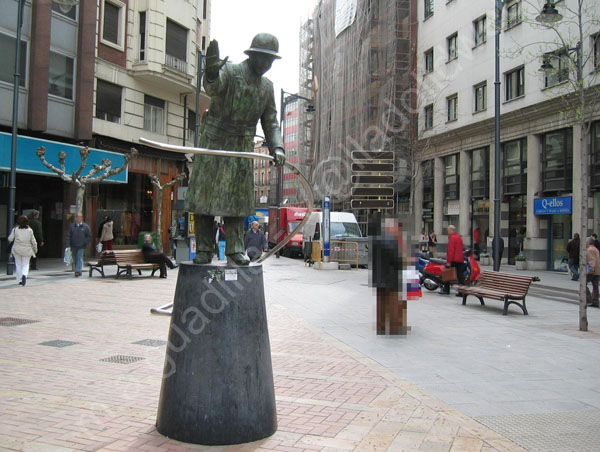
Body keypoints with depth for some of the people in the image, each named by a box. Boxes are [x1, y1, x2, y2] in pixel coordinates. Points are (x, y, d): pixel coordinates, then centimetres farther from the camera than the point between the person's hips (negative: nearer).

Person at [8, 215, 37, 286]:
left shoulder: (15, 229, -4)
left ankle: (20, 279, 13)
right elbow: (33, 241, 1)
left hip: (17, 249, 1)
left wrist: (9, 241, 21)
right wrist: (35, 249, 15)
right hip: (27, 250, 0)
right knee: (25, 264, 7)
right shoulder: (30, 230, -3)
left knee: (18, 264, 12)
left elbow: (10, 239, -3)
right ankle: (24, 275, -20)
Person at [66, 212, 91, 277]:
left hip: (81, 246, -3)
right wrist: (68, 245, -2)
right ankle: (79, 272, 19)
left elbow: (89, 236, 6)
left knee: (79, 258, -12)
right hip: (74, 246, 3)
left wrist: (85, 243, -5)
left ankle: (78, 271, -18)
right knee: (75, 259, 8)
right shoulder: (72, 226, 6)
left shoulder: (85, 227, 2)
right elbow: (68, 236, 6)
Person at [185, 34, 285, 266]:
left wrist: (277, 147, -4)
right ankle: (203, 250, 7)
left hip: (242, 151, 4)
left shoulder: (267, 86, 11)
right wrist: (212, 73, -51)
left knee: (236, 201, 2)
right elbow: (212, 88, -28)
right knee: (204, 197, -1)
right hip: (213, 144, -4)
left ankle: (235, 250, 5)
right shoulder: (230, 71, -5)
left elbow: (271, 123, 13)